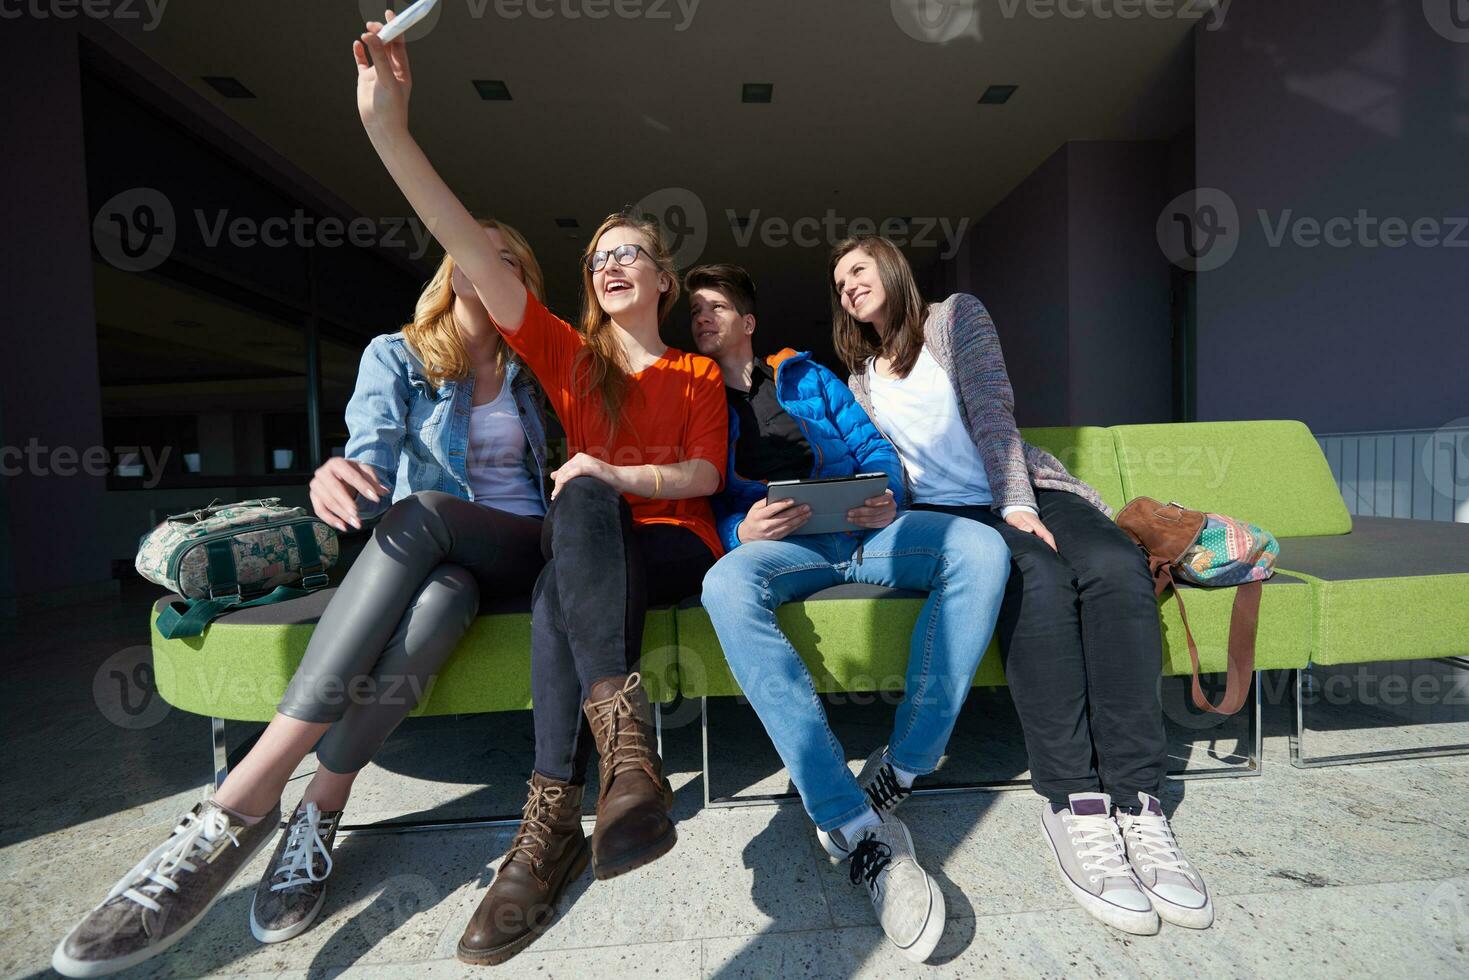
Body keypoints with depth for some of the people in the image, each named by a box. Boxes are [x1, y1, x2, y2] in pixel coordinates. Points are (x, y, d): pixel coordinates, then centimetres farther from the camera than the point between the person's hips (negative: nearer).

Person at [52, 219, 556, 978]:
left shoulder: (526, 370, 15)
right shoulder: (395, 357, 8)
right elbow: (373, 468, -9)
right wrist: (340, 481, -33)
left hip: (520, 552, 1)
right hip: (431, 559, 0)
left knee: (421, 513, -35)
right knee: (438, 601, -39)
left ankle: (246, 797, -33)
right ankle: (321, 816, -23)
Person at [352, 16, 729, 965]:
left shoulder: (699, 374, 13)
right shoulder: (570, 357, 13)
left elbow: (705, 475, 0)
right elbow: (479, 261, -1)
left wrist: (617, 476, -18)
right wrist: (389, 130, -10)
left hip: (677, 545, -1)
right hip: (590, 544, 1)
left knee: (570, 558, -33)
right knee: (578, 502, -34)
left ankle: (555, 816, -35)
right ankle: (626, 738, -43)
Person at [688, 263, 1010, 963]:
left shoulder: (805, 374, 23)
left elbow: (874, 449, 17)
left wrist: (887, 500, -6)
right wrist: (741, 530, -15)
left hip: (859, 530, 3)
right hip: (769, 541, -2)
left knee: (980, 550, -23)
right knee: (726, 586, -38)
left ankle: (898, 773, -21)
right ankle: (858, 827, -35)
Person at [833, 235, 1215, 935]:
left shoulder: (956, 316, 11)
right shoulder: (861, 379, 20)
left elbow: (992, 411, -3)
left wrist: (1018, 503, -16)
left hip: (1022, 491, 1)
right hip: (944, 514, 0)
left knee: (1117, 566, -31)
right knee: (1035, 577, -33)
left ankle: (1135, 799, -29)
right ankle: (1074, 804, -32)